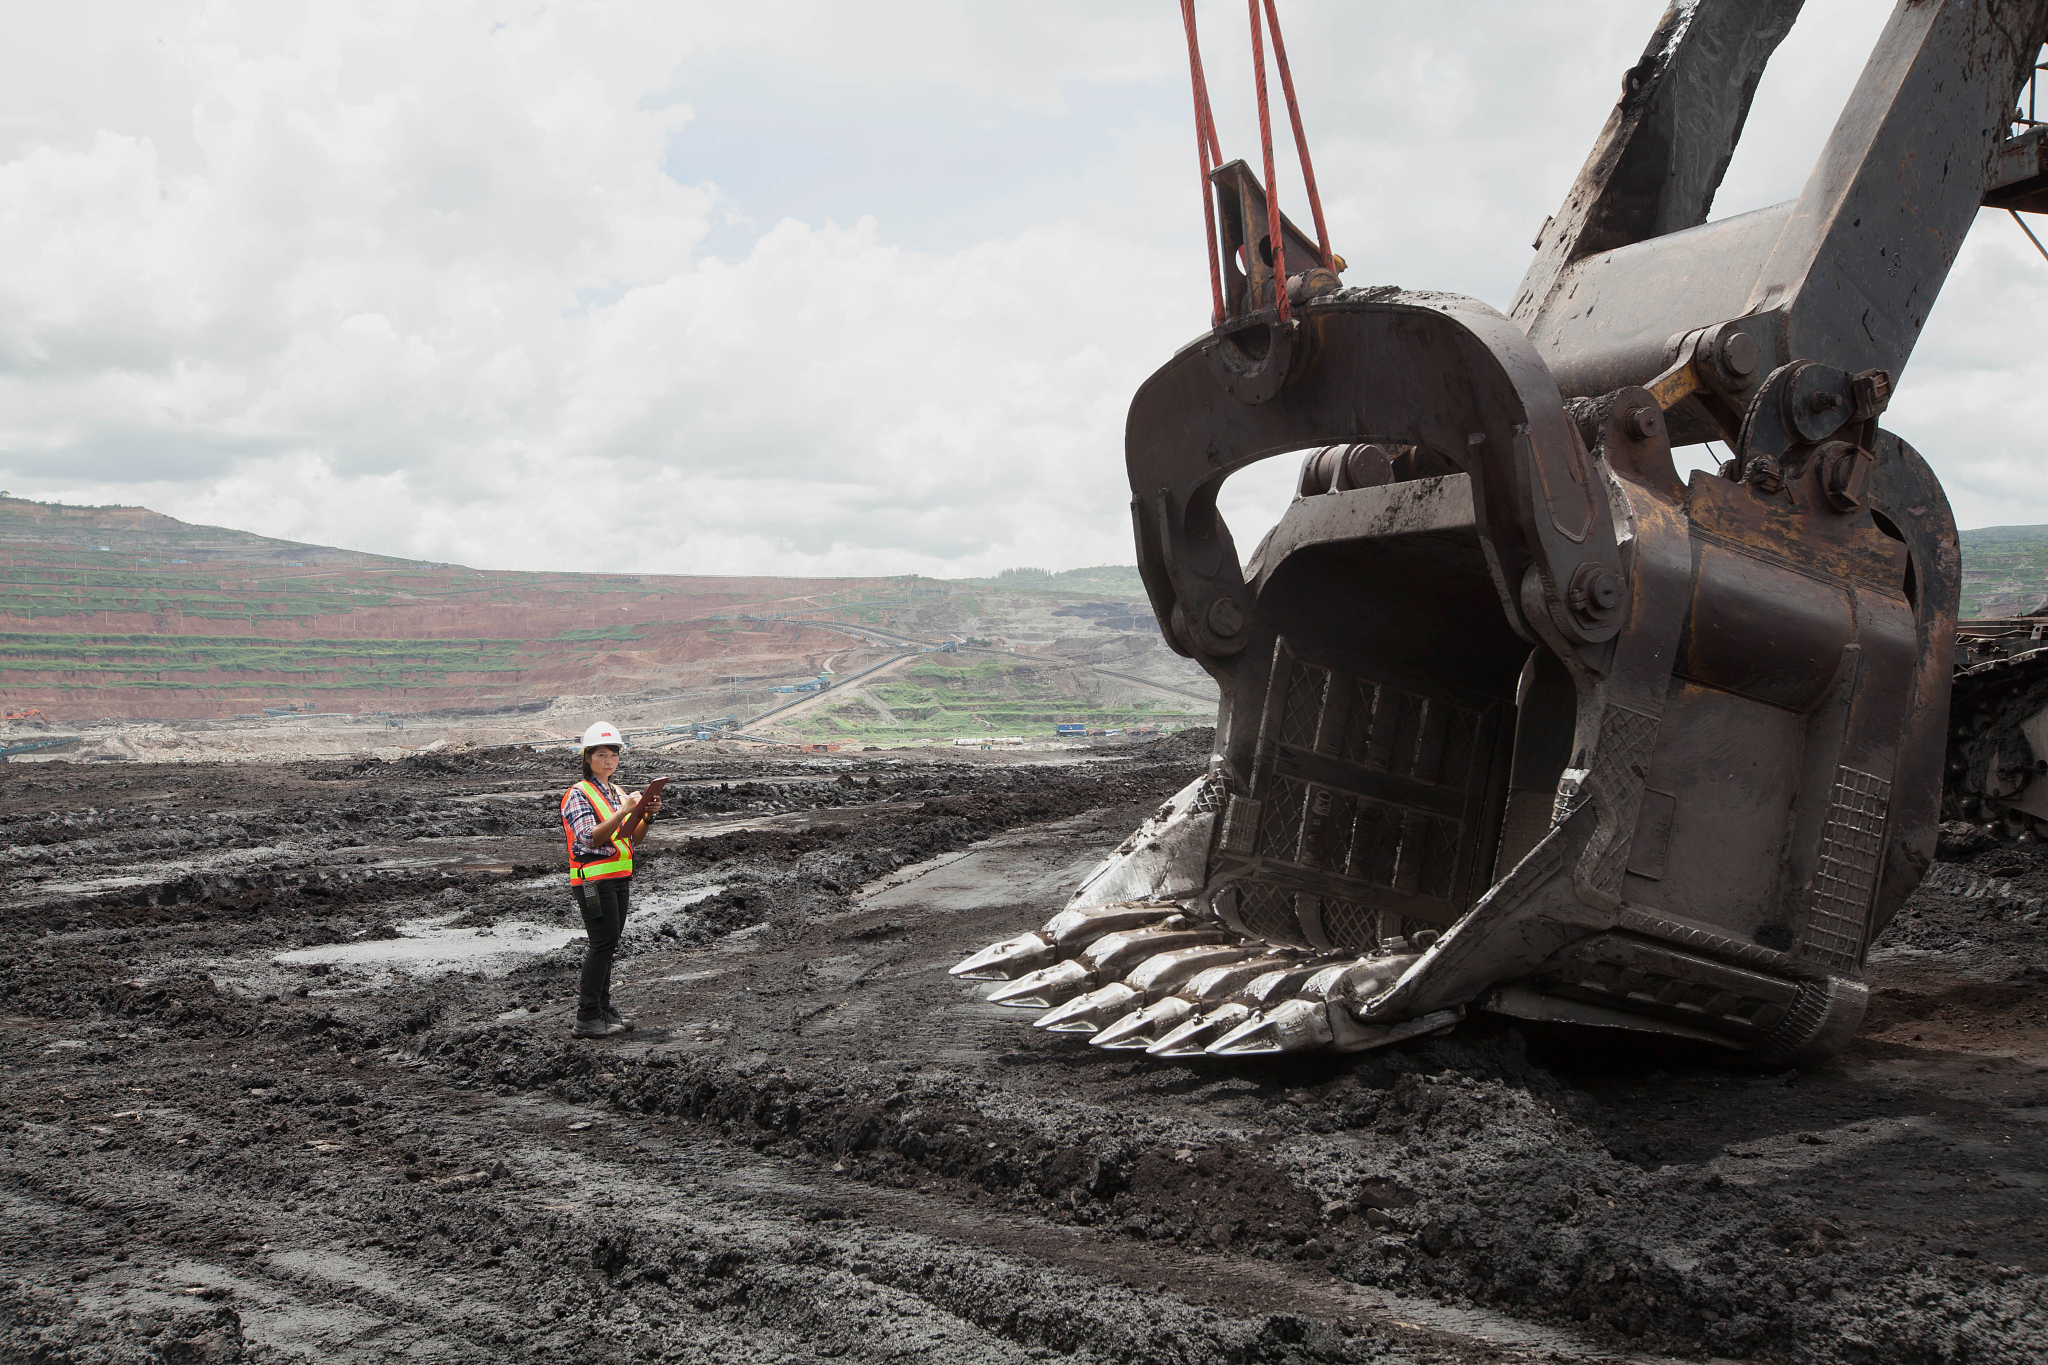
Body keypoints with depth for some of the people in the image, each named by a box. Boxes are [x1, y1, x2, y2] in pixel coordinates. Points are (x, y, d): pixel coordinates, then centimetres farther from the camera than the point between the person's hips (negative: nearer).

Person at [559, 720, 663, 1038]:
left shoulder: (617, 794, 17)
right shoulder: (578, 795, -7)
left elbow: (629, 839, 17)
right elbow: (591, 838, -18)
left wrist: (646, 815, -1)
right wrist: (623, 811, -25)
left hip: (619, 879, 8)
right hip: (593, 879, -8)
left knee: (607, 944, 9)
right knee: (604, 943, -12)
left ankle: (602, 1008, 16)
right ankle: (587, 1017, -10)